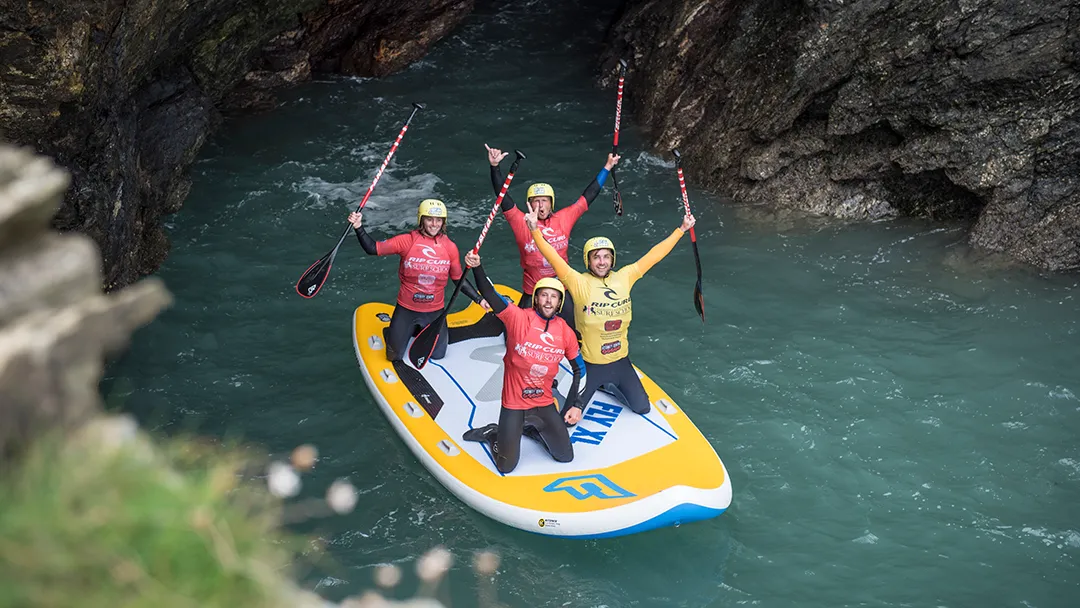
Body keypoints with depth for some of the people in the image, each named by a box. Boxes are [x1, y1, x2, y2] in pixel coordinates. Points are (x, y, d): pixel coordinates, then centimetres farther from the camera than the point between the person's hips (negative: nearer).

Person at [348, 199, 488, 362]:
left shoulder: (450, 247, -7)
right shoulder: (407, 241, -14)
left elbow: (459, 279, 3)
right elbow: (373, 248, -16)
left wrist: (479, 300, -2)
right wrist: (358, 227, -29)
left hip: (435, 311, 2)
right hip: (406, 310, -2)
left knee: (437, 355, 13)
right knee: (394, 357, 8)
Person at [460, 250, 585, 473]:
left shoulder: (566, 333, -3)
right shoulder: (518, 317, -14)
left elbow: (580, 369, 8)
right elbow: (490, 294, -27)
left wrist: (574, 405, 4)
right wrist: (477, 267, -44)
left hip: (544, 404, 4)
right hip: (513, 403, -4)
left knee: (565, 456, 10)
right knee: (506, 466, -2)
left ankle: (531, 428, 32)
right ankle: (492, 434, 28)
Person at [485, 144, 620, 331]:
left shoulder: (564, 218, -2)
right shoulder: (520, 222, -8)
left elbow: (588, 196, 5)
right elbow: (502, 195, -15)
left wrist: (607, 168, 7)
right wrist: (495, 167, -27)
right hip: (532, 294, -2)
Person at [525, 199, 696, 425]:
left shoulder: (624, 278, -6)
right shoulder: (579, 283, -18)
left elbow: (654, 255, -2)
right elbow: (553, 258, -28)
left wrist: (681, 229, 0)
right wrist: (535, 230, -41)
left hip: (620, 361, 4)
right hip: (590, 364, -4)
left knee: (642, 407, 14)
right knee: (569, 418, -5)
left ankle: (609, 385, 37)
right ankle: (581, 399, 29)